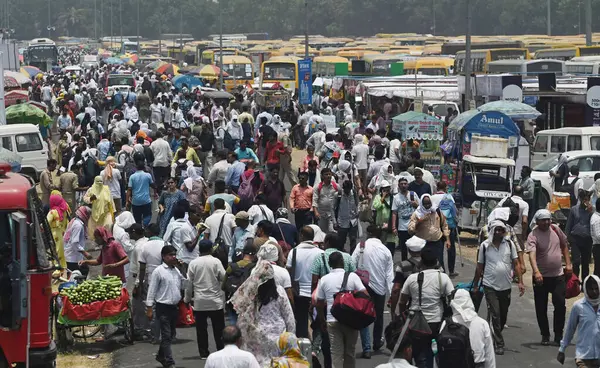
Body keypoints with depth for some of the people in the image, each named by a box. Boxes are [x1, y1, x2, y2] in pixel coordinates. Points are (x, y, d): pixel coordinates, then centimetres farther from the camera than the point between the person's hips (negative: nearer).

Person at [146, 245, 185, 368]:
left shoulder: (176, 270, 10)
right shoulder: (158, 271, -9)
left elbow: (184, 284, 20)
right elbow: (152, 290, -9)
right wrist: (149, 308, -11)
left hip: (174, 307, 7)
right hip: (163, 307, -7)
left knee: (171, 335, 16)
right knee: (166, 336, -6)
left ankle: (161, 356, 33)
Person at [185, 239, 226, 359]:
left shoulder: (193, 263, -2)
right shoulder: (216, 262, -8)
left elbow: (189, 283, 0)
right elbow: (224, 278, -7)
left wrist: (187, 298, 11)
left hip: (199, 302, 1)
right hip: (215, 301, -1)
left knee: (201, 328, 7)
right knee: (218, 328, 6)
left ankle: (203, 353, 9)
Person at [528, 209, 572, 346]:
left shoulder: (556, 230, 1)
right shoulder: (533, 236, -16)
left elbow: (564, 245, 17)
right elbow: (532, 255, -30)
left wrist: (568, 263, 10)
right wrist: (536, 272, -45)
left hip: (558, 276, 3)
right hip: (541, 277, -3)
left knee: (560, 305, -3)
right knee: (541, 309, 5)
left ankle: (558, 336, 8)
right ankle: (545, 336, 20)